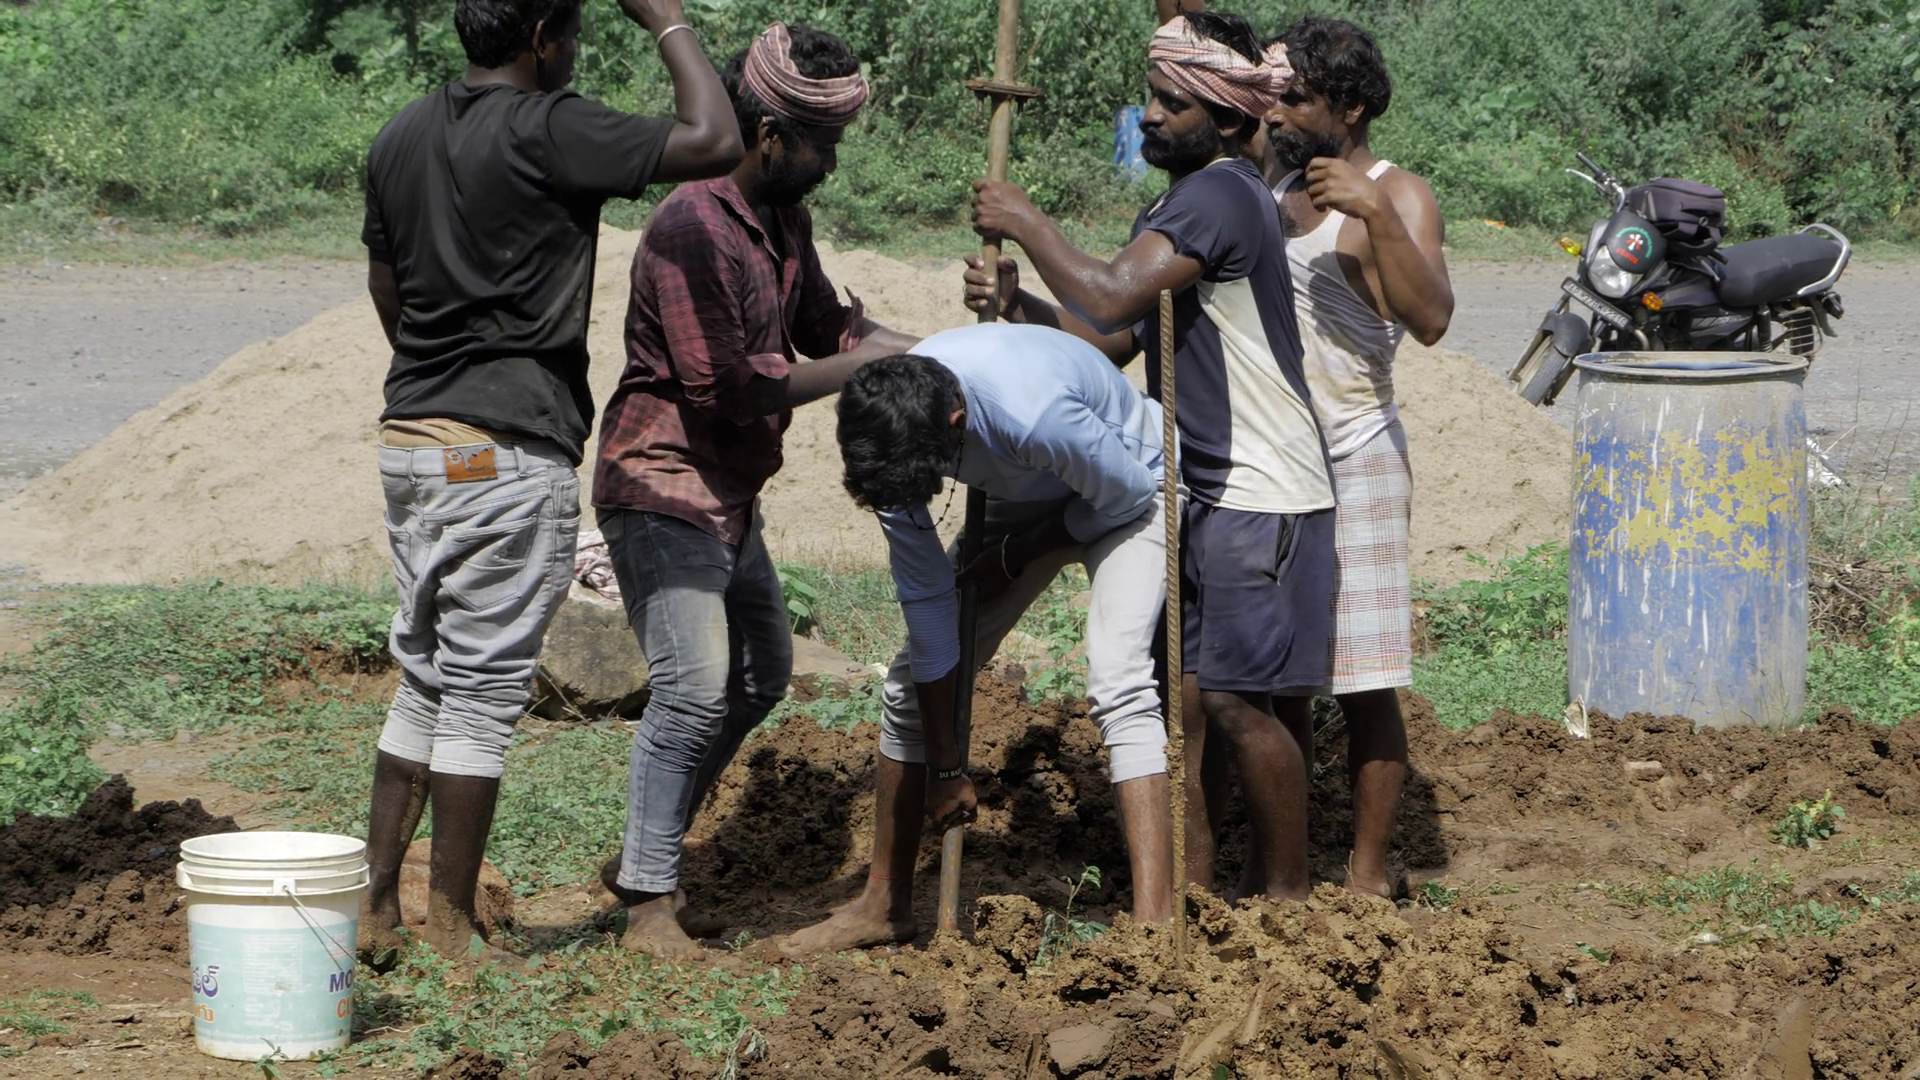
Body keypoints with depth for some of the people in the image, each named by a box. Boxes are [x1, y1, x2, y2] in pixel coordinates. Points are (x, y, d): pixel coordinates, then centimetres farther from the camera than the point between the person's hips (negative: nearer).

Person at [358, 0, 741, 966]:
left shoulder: (399, 141, 10)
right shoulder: (546, 132, -14)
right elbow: (712, 143, -17)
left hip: (410, 439, 8)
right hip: (508, 451, -8)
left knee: (423, 683, 16)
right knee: (481, 693, -2)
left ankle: (373, 907, 15)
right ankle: (450, 936, 2)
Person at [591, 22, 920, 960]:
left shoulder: (785, 220, 9)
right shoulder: (692, 230, -22)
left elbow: (824, 323, 20)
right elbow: (725, 385, -24)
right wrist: (858, 368, -16)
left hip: (729, 494, 10)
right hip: (663, 489, -10)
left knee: (759, 678, 17)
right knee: (695, 687, -15)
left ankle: (643, 862, 25)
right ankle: (648, 902, -9)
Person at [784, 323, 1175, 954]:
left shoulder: (1034, 412, -43)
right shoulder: (887, 430, -24)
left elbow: (1127, 492, -22)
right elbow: (925, 598, -16)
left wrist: (1014, 558, -10)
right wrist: (945, 766, -13)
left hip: (1124, 494, -6)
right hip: (1024, 498, 6)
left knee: (1117, 678, -27)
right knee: (913, 681, 1)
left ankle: (1153, 921, -34)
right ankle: (884, 905, 15)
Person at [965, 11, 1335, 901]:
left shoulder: (1221, 194, -17)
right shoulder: (1180, 201, 15)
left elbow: (1112, 298, -26)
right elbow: (1115, 339, 14)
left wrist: (1028, 226, -13)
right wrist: (1018, 307, -1)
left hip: (1262, 497, -10)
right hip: (1205, 493, 10)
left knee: (1238, 698, -8)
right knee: (1187, 692, 8)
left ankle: (1287, 898, 1)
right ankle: (1194, 892, 11)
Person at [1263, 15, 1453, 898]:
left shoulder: (1396, 197, -8)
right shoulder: (1275, 187, 14)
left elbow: (1430, 317, -25)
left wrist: (1376, 212, -33)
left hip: (1352, 459, -7)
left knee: (1363, 681, -5)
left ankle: (1368, 873, 2)